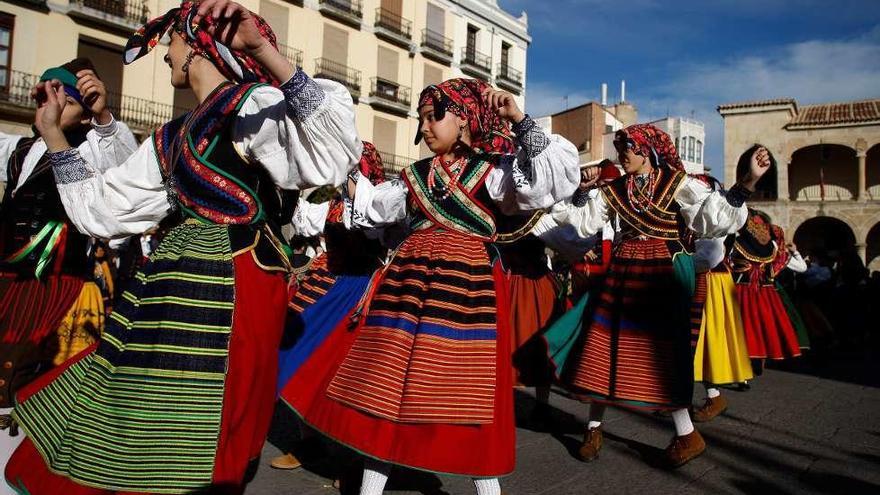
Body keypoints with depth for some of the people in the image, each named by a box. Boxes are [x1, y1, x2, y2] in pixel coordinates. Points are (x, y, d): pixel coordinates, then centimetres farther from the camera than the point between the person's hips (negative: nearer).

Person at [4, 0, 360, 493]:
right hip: (180, 281, 9)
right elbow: (102, 207, 25)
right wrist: (53, 133, 24)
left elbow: (332, 155, -28)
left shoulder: (254, 106, -7)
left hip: (235, 289, -9)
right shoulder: (173, 138, 18)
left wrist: (264, 51, -30)